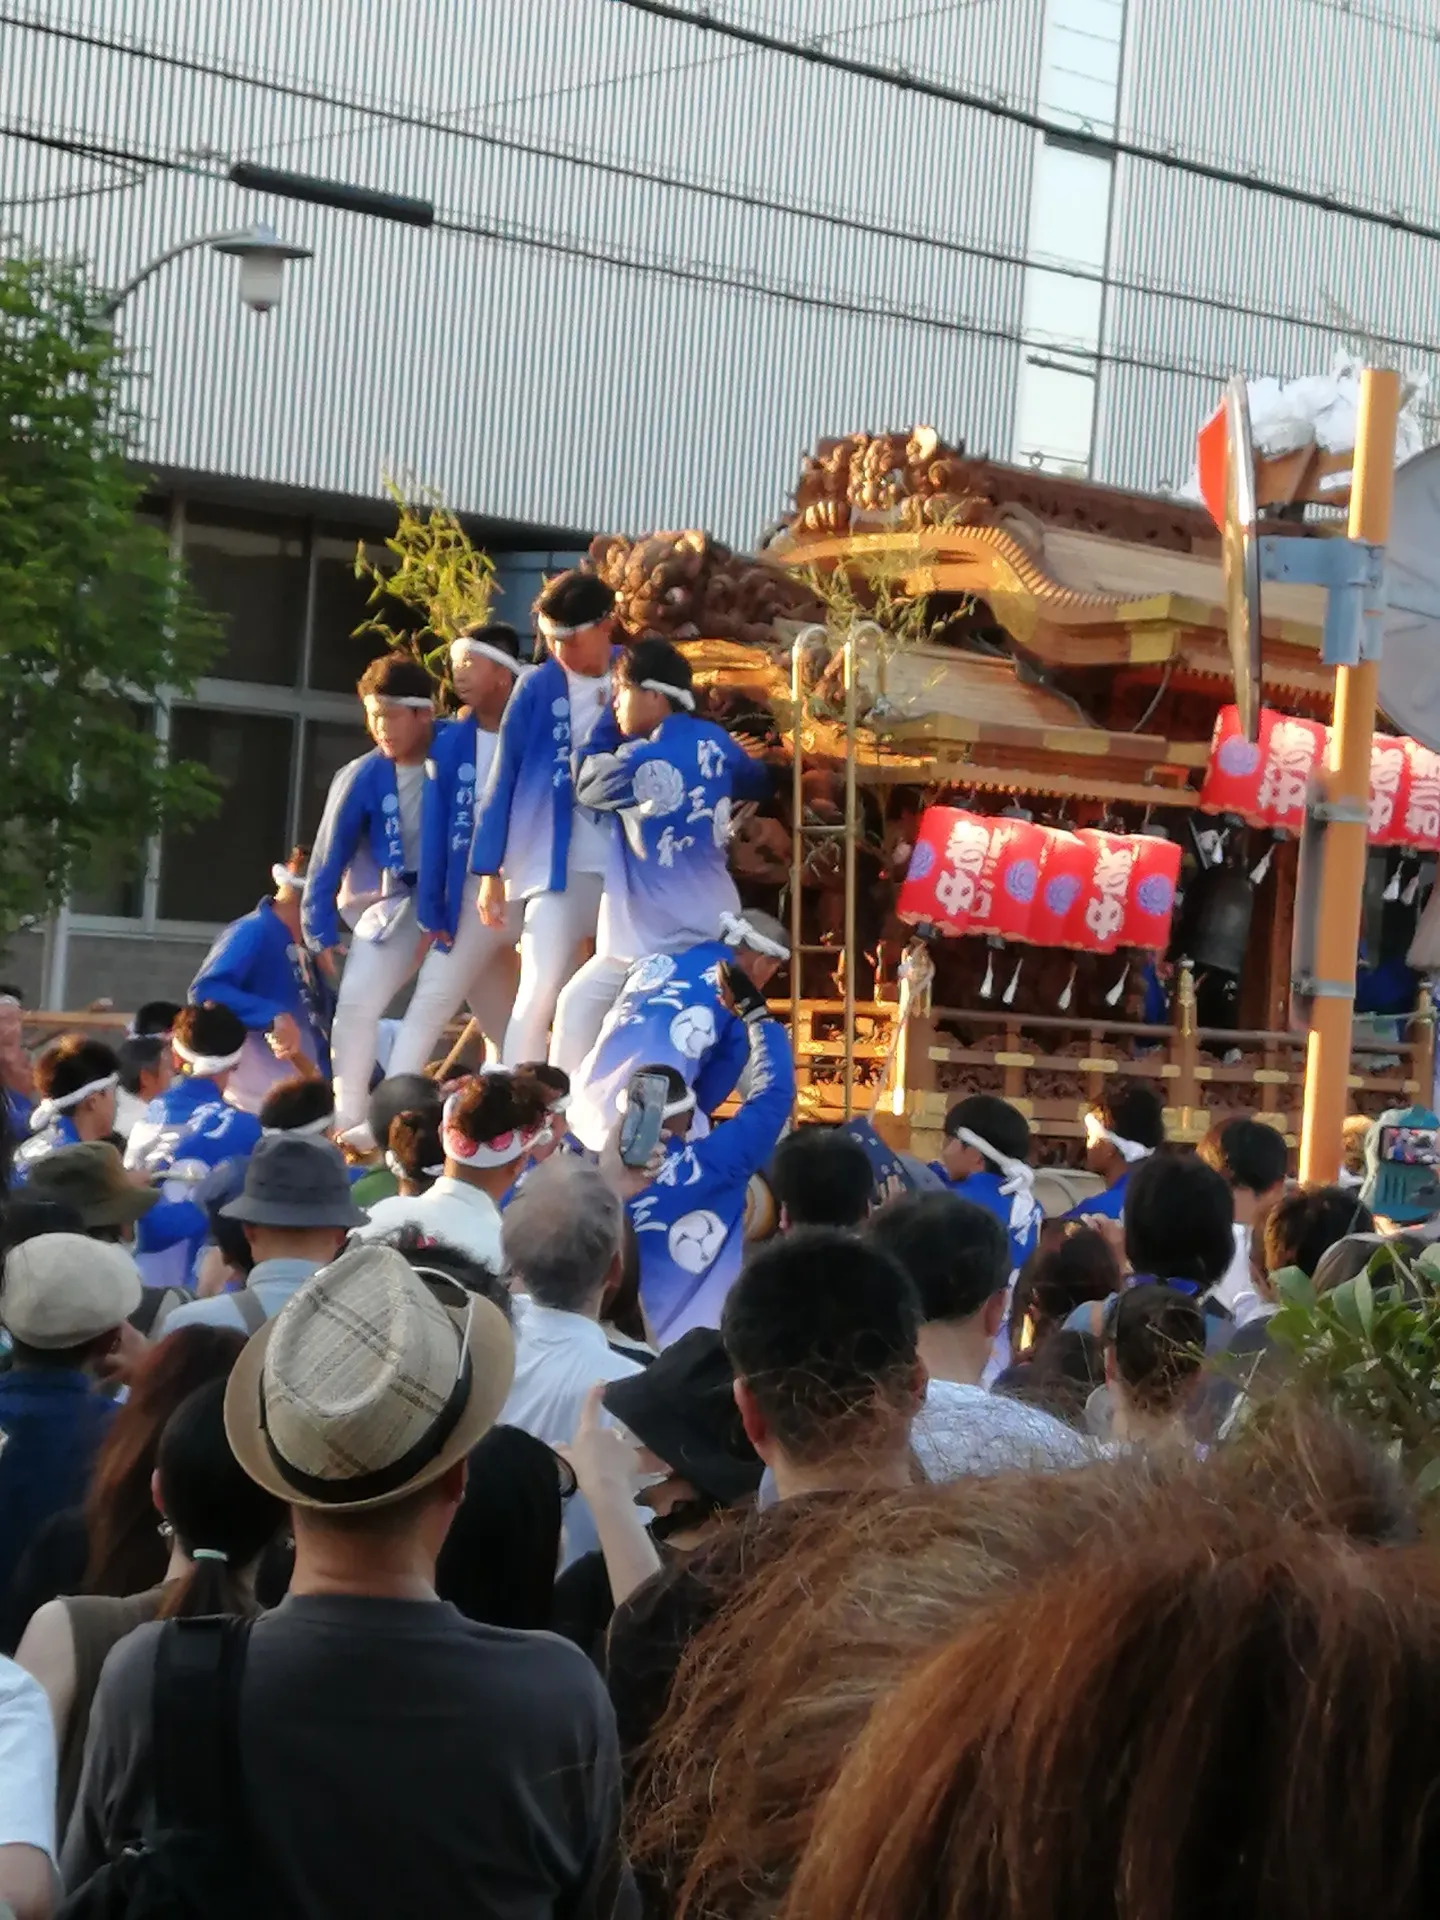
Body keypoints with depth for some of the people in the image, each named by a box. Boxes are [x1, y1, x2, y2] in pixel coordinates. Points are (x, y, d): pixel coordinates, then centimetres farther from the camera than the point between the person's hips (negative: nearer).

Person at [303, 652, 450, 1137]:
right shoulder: (361, 779, -14)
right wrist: (320, 932, 0)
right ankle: (348, 1123, -4)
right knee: (357, 1000, -12)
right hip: (399, 900, 0)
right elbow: (329, 859, -3)